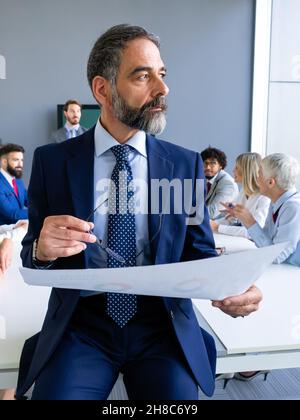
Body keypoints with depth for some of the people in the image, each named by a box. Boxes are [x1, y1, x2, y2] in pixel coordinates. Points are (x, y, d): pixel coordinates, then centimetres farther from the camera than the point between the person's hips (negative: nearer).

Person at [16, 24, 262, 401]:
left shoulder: (186, 164, 1)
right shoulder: (52, 161, -1)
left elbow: (200, 252, 3)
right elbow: (31, 257, 3)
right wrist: (42, 249, -20)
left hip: (163, 327, 1)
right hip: (80, 328, 0)